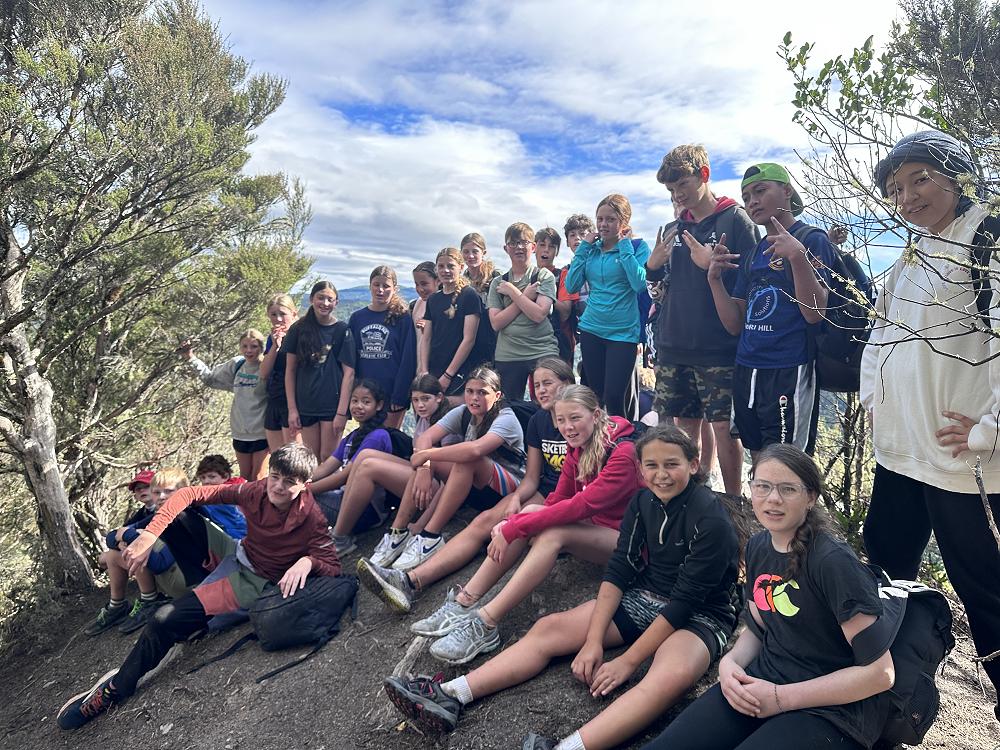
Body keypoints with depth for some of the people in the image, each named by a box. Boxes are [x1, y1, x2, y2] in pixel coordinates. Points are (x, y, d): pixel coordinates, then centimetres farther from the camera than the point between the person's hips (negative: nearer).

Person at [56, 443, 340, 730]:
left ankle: (116, 688, 14)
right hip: (238, 556, 5)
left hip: (257, 582, -5)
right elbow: (188, 495, -14)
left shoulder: (311, 518, -25)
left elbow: (332, 565, -21)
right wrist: (149, 536, -22)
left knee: (168, 620, -11)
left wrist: (307, 561, -42)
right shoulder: (256, 491, -17)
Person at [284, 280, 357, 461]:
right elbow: (290, 370, 6)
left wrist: (342, 412, -11)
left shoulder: (342, 330, -2)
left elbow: (349, 373, -5)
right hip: (306, 406, 2)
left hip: (333, 405, -2)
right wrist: (292, 409, 1)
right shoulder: (298, 329, 4)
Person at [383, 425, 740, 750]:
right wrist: (593, 641, -14)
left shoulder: (711, 519, -20)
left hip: (699, 616, -5)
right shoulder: (643, 501, -3)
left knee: (673, 674, -40)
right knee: (549, 628, -10)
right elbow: (618, 570, -5)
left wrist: (627, 661, -22)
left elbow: (685, 601, -22)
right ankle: (449, 697, -18)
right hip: (643, 598, 6)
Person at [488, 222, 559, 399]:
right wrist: (525, 296, -8)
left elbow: (538, 314, -13)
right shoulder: (498, 283, 10)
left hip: (542, 353, -2)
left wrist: (512, 291, -6)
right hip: (506, 356, 3)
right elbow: (496, 323, -3)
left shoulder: (544, 276, 1)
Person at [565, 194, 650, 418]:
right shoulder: (591, 249, 9)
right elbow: (571, 286, 1)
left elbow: (639, 283, -19)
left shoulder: (637, 246, -2)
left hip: (623, 332, -4)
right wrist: (583, 247, -1)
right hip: (591, 329, 4)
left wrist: (624, 246, -13)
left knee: (613, 399, -8)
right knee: (596, 397, 10)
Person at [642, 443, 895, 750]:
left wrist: (781, 698, -17)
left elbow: (879, 672, -17)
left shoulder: (833, 562, -20)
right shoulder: (758, 547, 2)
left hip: (833, 708, -5)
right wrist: (730, 662, -7)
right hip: (763, 680, 5)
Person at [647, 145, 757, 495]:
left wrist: (712, 266, -19)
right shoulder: (673, 229, 15)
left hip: (718, 348, -5)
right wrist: (652, 266, 0)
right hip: (673, 347, 5)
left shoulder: (736, 220, -2)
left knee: (724, 426, -2)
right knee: (685, 424, 11)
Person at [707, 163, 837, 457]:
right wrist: (715, 279, -3)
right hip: (746, 372, 7)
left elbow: (815, 312, -15)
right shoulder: (753, 253, 15)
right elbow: (735, 325, 9)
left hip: (789, 373, -6)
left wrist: (797, 256, -26)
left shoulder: (812, 240, -4)